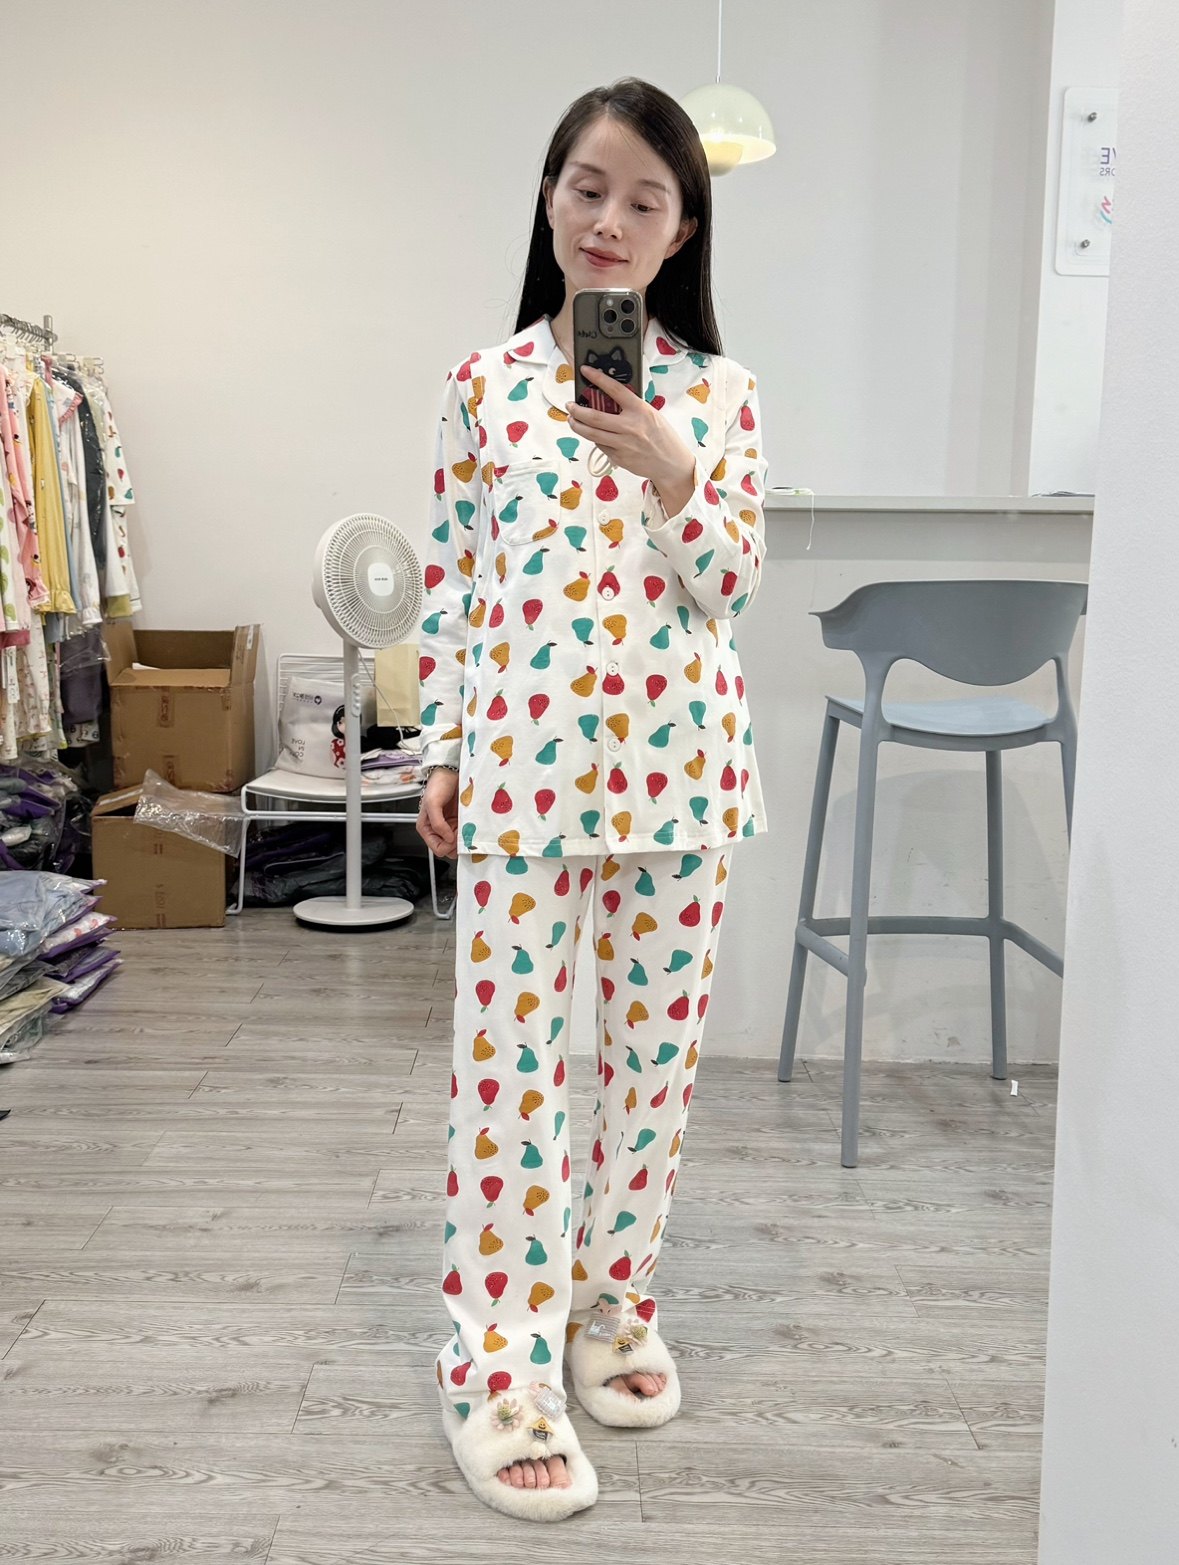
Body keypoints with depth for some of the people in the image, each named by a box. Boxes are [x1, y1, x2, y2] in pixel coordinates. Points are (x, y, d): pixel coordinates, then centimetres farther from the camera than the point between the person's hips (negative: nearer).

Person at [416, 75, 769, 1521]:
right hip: (523, 757, -1)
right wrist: (442, 750, 3)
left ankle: (609, 1299, 31)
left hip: (676, 761, 2)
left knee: (655, 1044, 11)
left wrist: (671, 478, -17)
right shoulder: (484, 382, 3)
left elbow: (731, 586, 0)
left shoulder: (717, 389, 4)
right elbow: (453, 578, 5)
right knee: (510, 1055, 1)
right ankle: (499, 1362, 14)